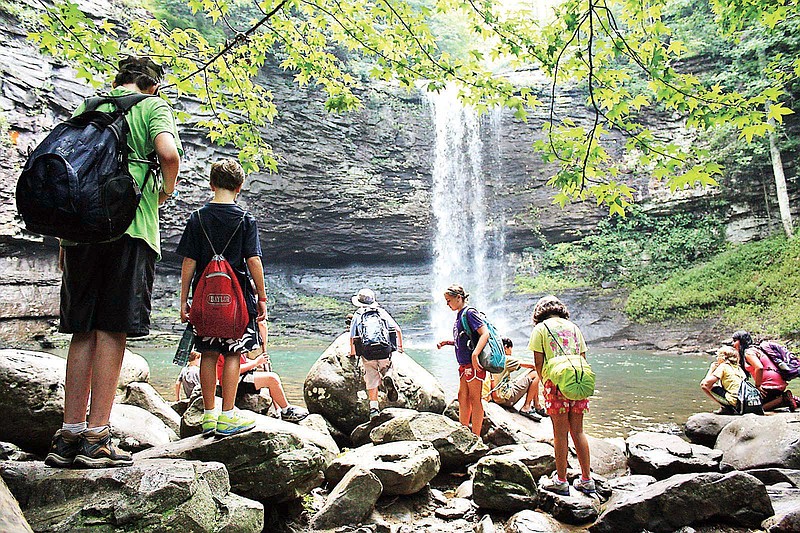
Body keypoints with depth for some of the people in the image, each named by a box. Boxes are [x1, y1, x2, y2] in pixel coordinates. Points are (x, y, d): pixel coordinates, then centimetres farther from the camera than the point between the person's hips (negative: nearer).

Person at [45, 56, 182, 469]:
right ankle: (96, 439, -1)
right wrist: (167, 190, 6)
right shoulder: (154, 106, 7)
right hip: (129, 227, -5)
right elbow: (168, 153, -14)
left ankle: (69, 436, 11)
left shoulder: (86, 107, 21)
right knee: (112, 330, -4)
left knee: (83, 332, 9)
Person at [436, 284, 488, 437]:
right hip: (464, 365, 10)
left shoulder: (469, 313, -12)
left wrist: (474, 355, -30)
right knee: (462, 397, 15)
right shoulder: (459, 315, 15)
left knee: (474, 399, -2)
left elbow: (485, 333, -21)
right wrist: (447, 342, 9)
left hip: (474, 364, -9)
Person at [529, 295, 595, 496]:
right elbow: (583, 358, 14)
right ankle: (587, 479, 18)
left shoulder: (540, 328, 1)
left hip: (556, 382, -4)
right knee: (578, 431, 12)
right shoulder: (573, 327, 15)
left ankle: (561, 481, 10)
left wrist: (544, 381, 9)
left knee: (560, 433, 1)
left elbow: (538, 361, -3)